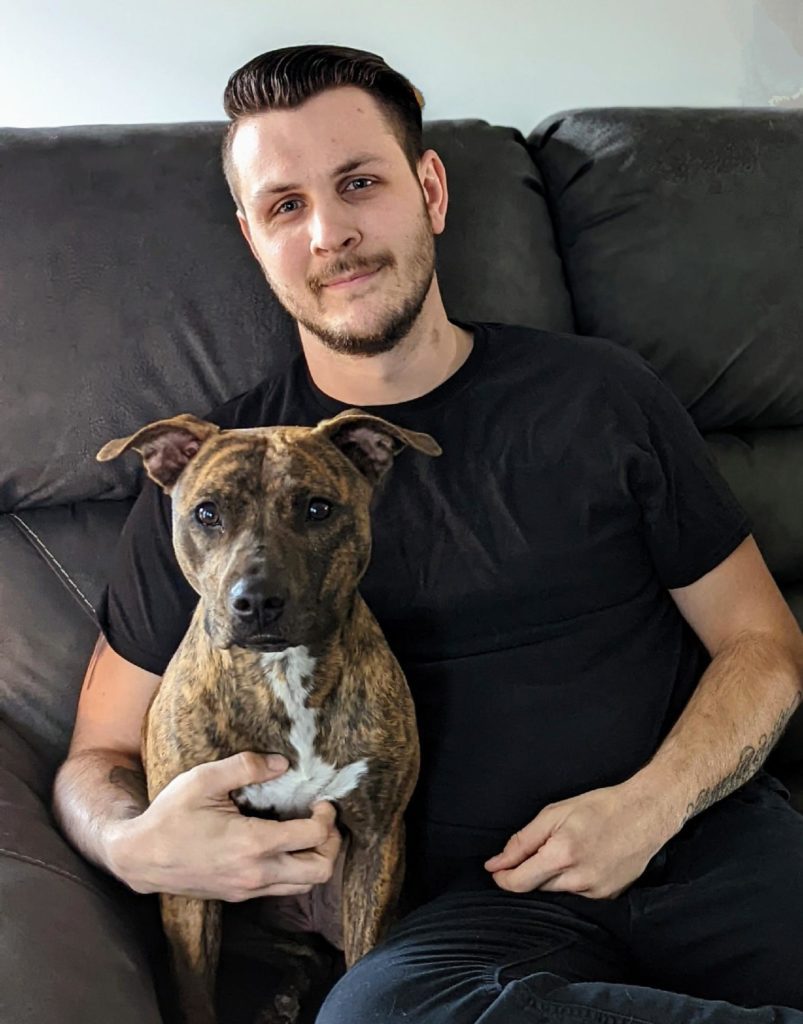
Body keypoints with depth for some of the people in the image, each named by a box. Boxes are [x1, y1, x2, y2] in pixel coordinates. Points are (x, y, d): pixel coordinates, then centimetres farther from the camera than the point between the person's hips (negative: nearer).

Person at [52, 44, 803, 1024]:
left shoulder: (598, 393, 7)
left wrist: (650, 804, -7)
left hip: (717, 836, 0)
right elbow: (99, 756, 10)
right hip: (481, 902, 1)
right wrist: (136, 845, -15)